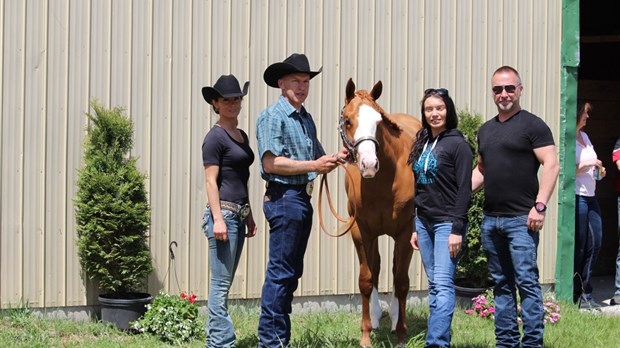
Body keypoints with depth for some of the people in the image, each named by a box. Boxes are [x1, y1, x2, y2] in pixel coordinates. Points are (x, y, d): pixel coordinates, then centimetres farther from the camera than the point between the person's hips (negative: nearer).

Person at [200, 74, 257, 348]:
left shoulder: (241, 136, 16)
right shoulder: (215, 137, -9)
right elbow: (211, 181, -13)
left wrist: (249, 217, 20)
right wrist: (218, 220, -19)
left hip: (239, 214, 9)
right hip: (223, 212, -9)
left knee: (224, 283, 11)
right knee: (221, 283, -6)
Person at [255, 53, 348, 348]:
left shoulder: (306, 119, 18)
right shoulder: (272, 116, -8)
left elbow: (318, 160, 23)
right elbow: (271, 163, -17)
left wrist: (335, 159, 1)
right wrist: (313, 165, -19)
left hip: (303, 199, 9)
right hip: (284, 197, -9)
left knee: (291, 272, 12)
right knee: (280, 271, -7)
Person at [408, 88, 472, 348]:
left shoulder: (457, 144, -8)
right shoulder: (422, 144, 13)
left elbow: (464, 190, -12)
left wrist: (457, 229, -18)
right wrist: (415, 227, 15)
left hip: (446, 223, -7)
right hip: (424, 222, 8)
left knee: (443, 284, -14)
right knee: (434, 285, 8)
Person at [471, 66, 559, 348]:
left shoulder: (532, 125, -5)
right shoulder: (486, 130, 16)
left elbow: (551, 165, -12)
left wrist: (539, 206, -19)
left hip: (520, 218, -7)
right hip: (490, 218, 7)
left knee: (526, 280, -8)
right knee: (501, 283, 11)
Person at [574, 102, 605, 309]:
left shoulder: (584, 136, 17)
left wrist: (599, 171, 11)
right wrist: (588, 165, -15)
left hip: (590, 197, 9)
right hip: (577, 197, -9)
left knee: (594, 244, 5)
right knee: (578, 248, -5)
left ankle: (585, 294, 11)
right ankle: (575, 296, 3)